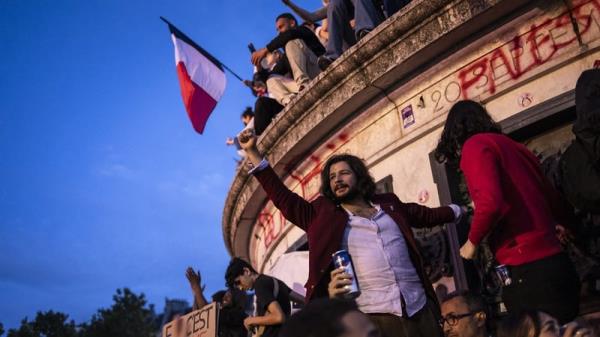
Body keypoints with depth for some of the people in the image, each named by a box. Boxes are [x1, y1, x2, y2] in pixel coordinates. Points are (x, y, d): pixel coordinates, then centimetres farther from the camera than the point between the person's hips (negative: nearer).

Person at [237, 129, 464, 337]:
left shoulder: (390, 205, 16)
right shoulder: (323, 215, 9)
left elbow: (427, 215, 32)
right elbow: (283, 198, 7)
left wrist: (456, 211, 46)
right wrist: (252, 152, 5)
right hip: (372, 317, -2)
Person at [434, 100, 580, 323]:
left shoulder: (474, 146, -5)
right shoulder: (514, 146, 18)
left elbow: (490, 202, -21)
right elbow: (552, 198, 26)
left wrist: (472, 242, -3)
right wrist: (562, 226, 46)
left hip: (527, 268, -9)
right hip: (554, 260, 9)